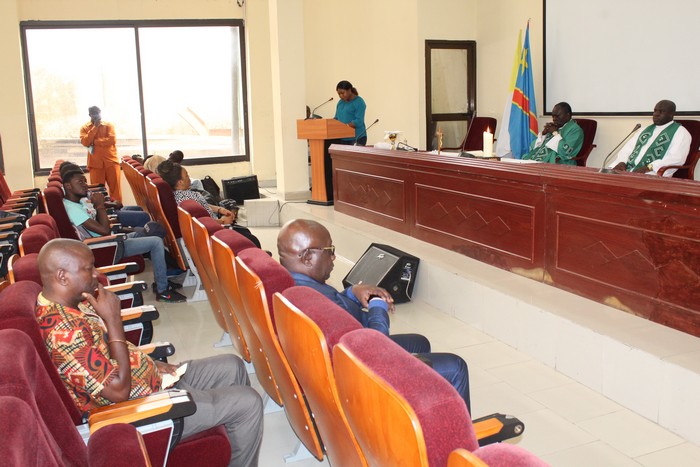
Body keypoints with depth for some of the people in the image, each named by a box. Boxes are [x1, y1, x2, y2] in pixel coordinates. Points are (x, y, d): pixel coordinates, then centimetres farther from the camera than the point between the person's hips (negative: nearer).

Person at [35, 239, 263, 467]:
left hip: (150, 380, 10)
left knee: (232, 366, 15)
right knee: (248, 402, -8)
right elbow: (119, 390, -30)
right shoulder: (63, 331, -30)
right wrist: (113, 318, -27)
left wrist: (150, 363, 1)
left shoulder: (70, 303, 1)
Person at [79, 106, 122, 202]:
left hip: (111, 161, 0)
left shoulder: (108, 125, 8)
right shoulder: (84, 128, 10)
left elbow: (112, 140, -7)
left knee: (115, 187, -3)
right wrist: (95, 127, -7)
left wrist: (94, 142, -8)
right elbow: (85, 142, -7)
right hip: (95, 163, 0)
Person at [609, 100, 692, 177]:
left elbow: (676, 158, -10)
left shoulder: (680, 132, 5)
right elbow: (627, 149, 18)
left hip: (652, 175, -6)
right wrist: (622, 162, -5)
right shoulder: (645, 130, 24)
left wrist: (649, 167, -22)